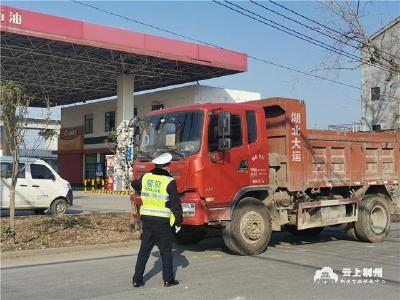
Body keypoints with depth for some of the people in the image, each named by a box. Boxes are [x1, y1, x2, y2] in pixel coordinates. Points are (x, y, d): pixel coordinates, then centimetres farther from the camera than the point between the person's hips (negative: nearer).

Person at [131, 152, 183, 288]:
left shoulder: (146, 177, 4)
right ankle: (168, 279, 14)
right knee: (166, 251, 8)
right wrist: (178, 222, -1)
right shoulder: (169, 182, -11)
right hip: (162, 222, -5)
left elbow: (135, 185, 26)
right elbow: (176, 204, -10)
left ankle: (137, 279, 15)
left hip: (146, 219, 5)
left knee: (144, 249, 13)